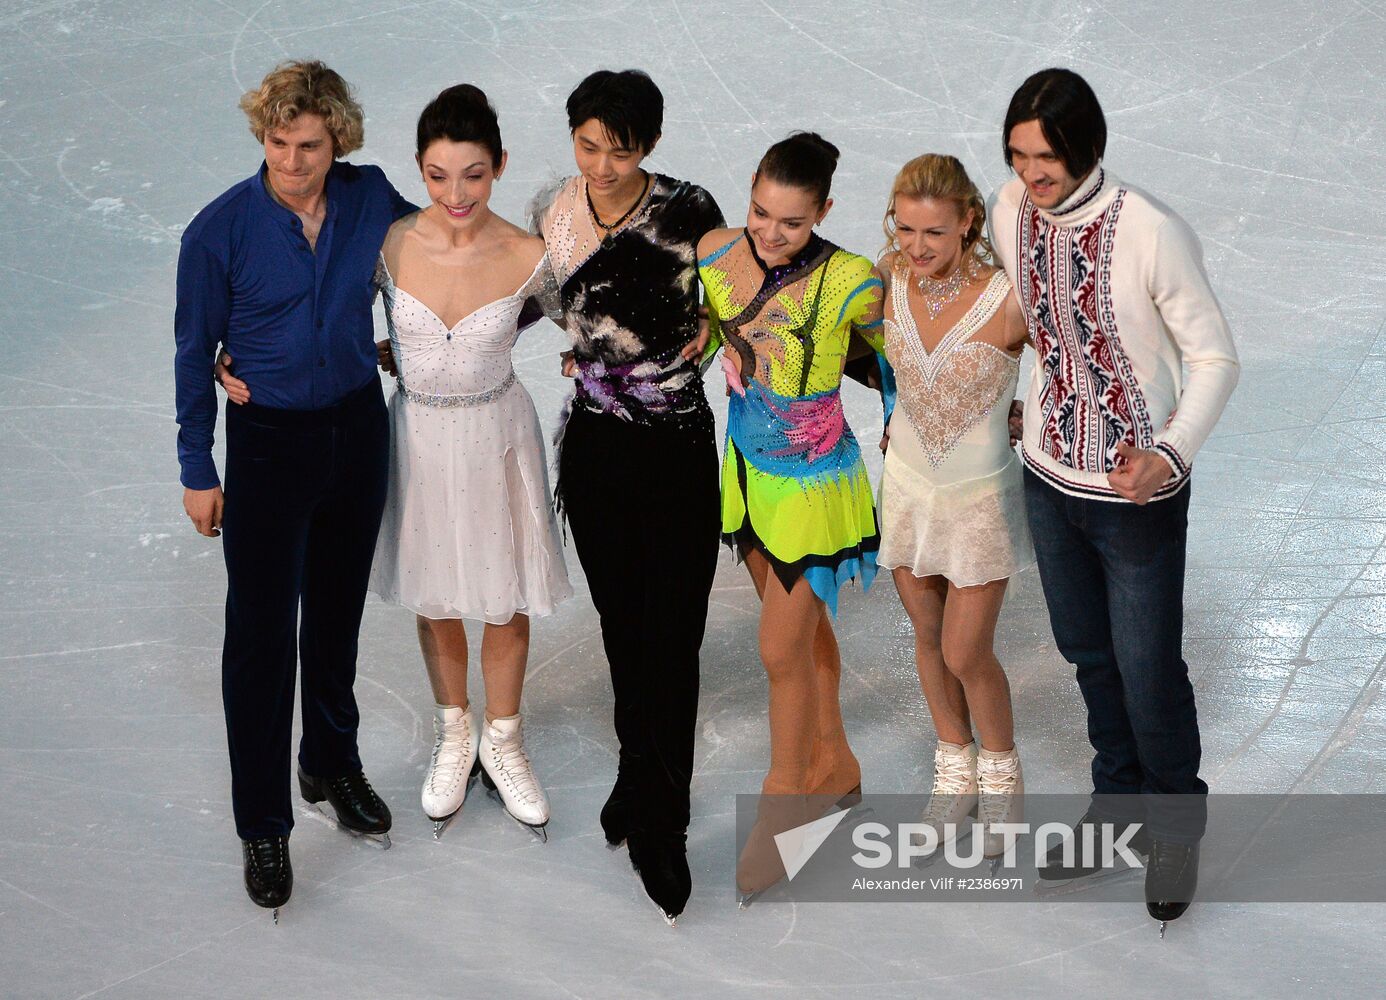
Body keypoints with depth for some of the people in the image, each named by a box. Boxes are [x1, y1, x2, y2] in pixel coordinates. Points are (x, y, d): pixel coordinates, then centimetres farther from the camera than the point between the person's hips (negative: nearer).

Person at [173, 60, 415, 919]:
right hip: (268, 442, -3)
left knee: (338, 614, 18)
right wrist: (199, 471, -3)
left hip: (358, 429, 4)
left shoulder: (371, 199, -7)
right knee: (262, 632, -1)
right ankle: (263, 827, 10)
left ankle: (332, 765, 39)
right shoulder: (221, 230, -16)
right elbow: (195, 354, -6)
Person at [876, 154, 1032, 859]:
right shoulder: (894, 282, -11)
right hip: (908, 483, 4)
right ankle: (955, 770, 39)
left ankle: (1001, 775, 30)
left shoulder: (1008, 303, -25)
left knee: (966, 655, 1)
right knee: (929, 640, 17)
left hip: (980, 495, -4)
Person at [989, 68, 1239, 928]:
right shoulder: (1010, 212, -8)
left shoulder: (1152, 234, -24)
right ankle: (1119, 799, 43)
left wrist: (1171, 454, -30)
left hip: (1136, 495, -5)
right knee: (1089, 653, 21)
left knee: (1148, 670, 6)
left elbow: (1215, 358, -17)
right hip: (1049, 476, 5)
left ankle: (1178, 825, 30)